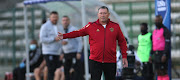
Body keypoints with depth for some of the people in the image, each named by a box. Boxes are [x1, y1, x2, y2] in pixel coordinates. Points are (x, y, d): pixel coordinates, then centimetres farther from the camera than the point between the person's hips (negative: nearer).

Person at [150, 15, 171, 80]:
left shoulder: (165, 31, -8)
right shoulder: (154, 31, 18)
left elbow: (167, 44, -15)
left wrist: (165, 55, -23)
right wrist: (151, 55, 16)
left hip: (162, 54, -8)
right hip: (156, 54, 8)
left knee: (163, 72, -9)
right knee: (158, 72, 7)